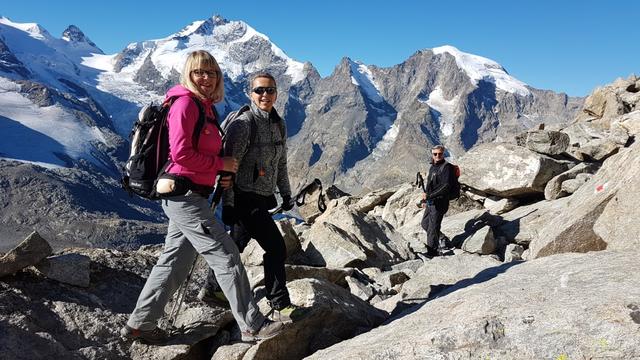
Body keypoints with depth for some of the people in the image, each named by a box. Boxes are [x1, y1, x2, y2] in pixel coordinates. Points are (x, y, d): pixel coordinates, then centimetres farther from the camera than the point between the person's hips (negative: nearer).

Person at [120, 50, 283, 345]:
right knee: (227, 256, -5)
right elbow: (181, 153, -20)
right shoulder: (185, 103, -11)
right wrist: (220, 164, -12)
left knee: (175, 262, 15)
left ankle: (139, 324, 27)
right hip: (185, 195, -10)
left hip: (187, 197, 10)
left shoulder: (206, 108, 17)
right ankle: (253, 326, 6)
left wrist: (221, 176, 6)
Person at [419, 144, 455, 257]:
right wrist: (424, 199, 23)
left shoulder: (447, 167, -14)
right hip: (430, 202, 9)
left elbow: (446, 186, -23)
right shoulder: (432, 167, 12)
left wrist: (429, 195, -25)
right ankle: (441, 238, 36)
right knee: (425, 223, 18)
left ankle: (432, 252, 8)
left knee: (433, 227, -3)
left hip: (439, 202, -9)